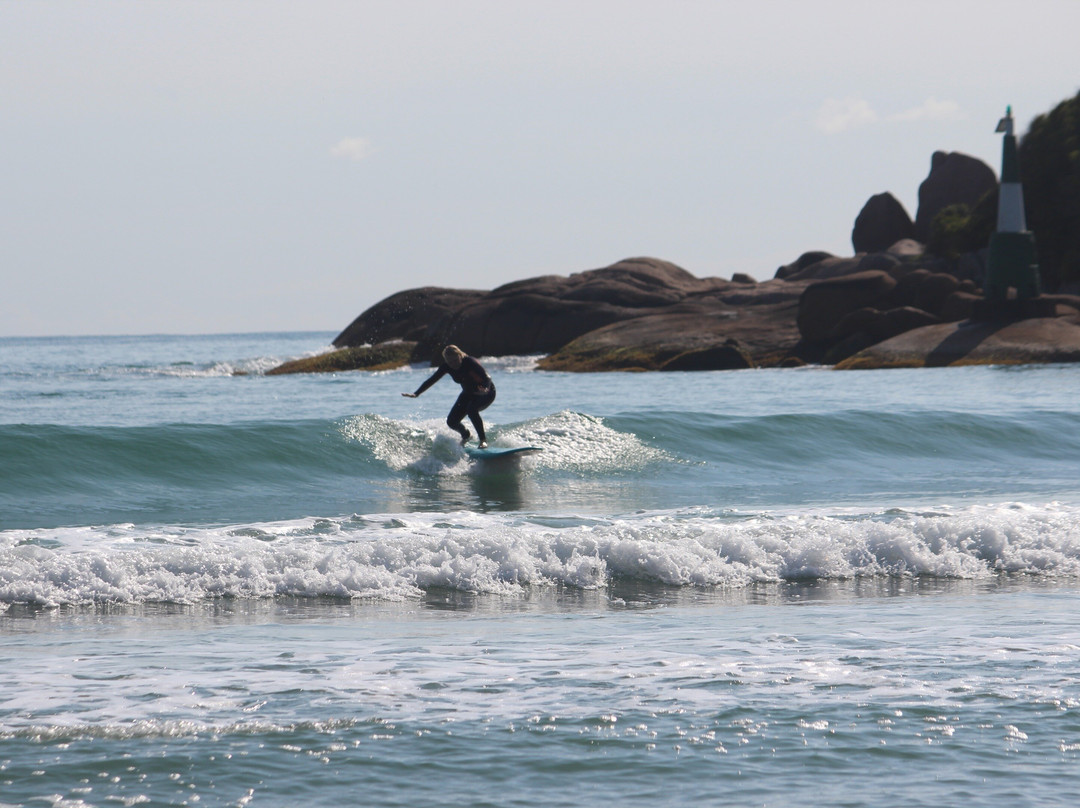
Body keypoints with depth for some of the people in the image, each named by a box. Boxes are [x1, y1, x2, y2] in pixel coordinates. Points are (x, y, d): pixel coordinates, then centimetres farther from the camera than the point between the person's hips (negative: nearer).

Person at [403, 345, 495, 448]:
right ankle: (466, 435, 29)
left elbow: (486, 378, -38)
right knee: (451, 421, -4)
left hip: (486, 393, -6)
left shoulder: (470, 362, -30)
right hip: (468, 394, 6)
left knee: (472, 409, -36)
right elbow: (432, 380, -8)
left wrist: (485, 388, -60)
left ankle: (483, 440, -24)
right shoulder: (447, 366, -14)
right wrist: (416, 394, -16)